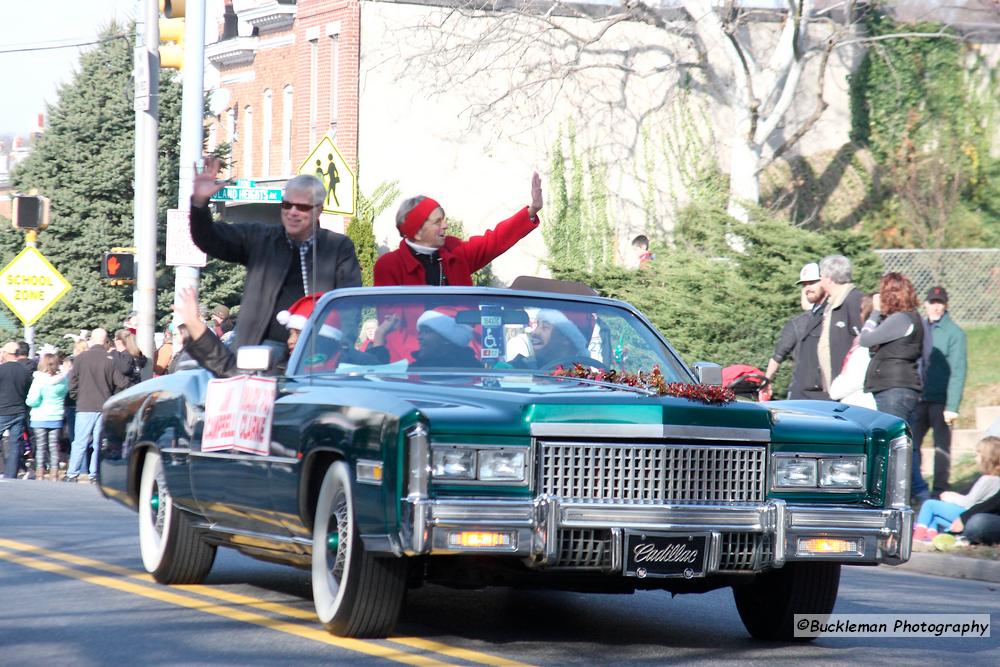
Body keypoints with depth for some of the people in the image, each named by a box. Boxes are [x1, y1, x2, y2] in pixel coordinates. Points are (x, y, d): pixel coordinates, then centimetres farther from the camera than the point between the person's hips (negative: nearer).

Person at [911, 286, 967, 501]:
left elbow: (958, 371, -10)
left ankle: (940, 492, 11)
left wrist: (952, 406, -16)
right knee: (909, 443, 0)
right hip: (919, 398, 4)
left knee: (942, 446, 3)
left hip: (941, 401, -4)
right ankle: (918, 489, 12)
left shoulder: (954, 333, -5)